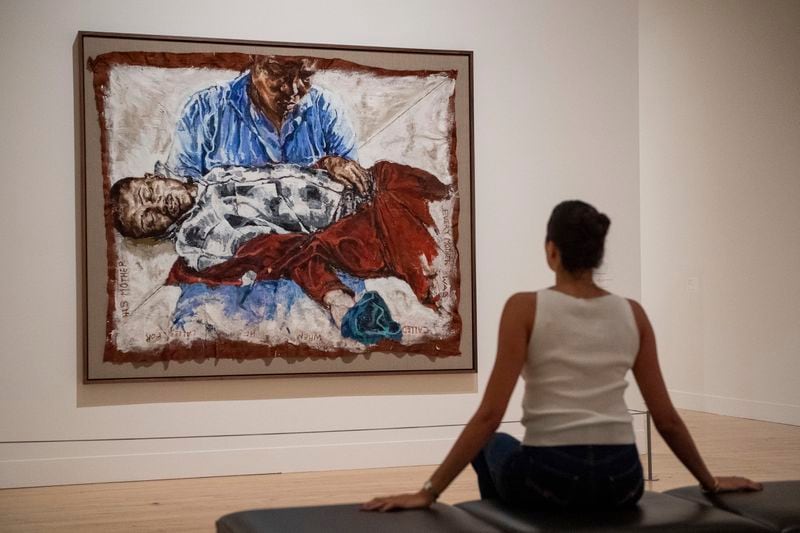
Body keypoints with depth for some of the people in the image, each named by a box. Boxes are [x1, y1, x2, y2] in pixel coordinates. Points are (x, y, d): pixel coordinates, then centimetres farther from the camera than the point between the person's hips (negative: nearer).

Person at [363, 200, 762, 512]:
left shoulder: (525, 308, -7)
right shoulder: (632, 314, 4)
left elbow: (489, 416, -12)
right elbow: (667, 418, 6)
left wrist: (428, 492, -9)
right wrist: (711, 482, 21)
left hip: (549, 479, -3)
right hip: (621, 482, 3)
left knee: (494, 445, 34)